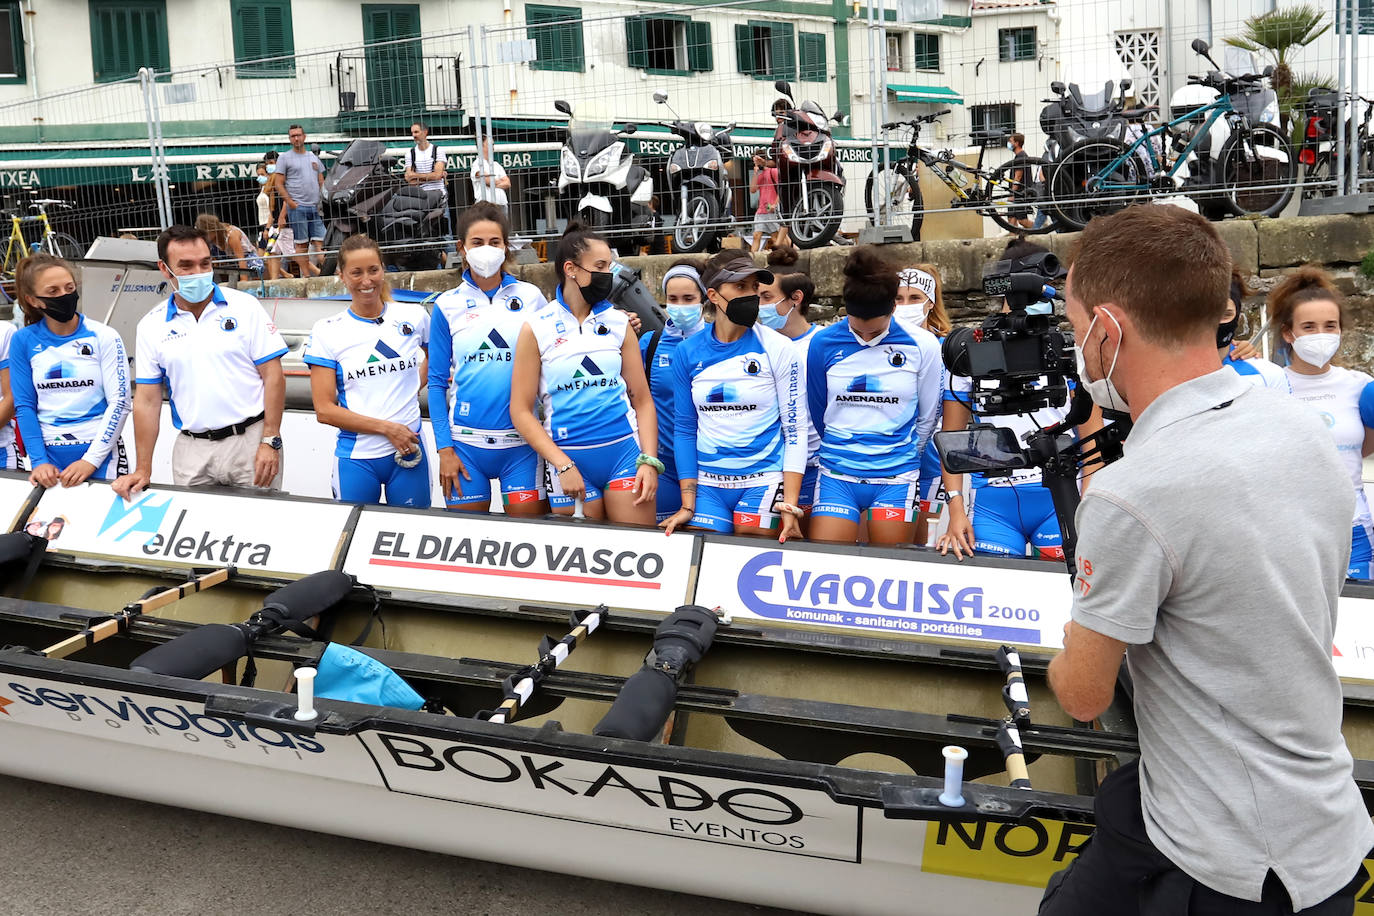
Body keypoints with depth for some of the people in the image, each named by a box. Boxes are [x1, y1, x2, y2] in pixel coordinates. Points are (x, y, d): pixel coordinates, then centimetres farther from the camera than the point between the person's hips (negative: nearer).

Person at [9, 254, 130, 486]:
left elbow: (119, 403, -8)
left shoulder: (103, 337, -5)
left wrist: (91, 460, -14)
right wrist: (38, 461, -8)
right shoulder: (24, 341, 1)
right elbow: (25, 406, 1)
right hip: (48, 453, 2)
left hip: (99, 451, -2)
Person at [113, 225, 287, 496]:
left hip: (250, 440, -2)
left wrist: (270, 442, -11)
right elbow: (147, 400, 7)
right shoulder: (151, 326, 6)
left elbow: (273, 376, -3)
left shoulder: (245, 307, 0)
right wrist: (143, 470, 4)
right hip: (192, 450, 2)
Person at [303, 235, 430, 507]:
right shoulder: (326, 331, 0)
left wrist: (417, 384, 7)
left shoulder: (414, 316, 4)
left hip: (409, 452, 1)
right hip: (356, 458, -1)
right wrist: (387, 428, -13)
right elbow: (324, 410, -5)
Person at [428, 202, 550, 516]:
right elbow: (437, 381, 5)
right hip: (466, 442, 0)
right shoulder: (447, 305, 5)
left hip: (522, 441, 0)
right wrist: (444, 449, -1)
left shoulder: (531, 297, 4)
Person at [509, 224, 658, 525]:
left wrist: (650, 461, -4)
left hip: (625, 450, 2)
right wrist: (563, 466, -11)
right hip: (568, 458, -2)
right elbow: (521, 411, -2)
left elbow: (642, 399, 8)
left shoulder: (619, 323, 7)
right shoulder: (537, 328, 0)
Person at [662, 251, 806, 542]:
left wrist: (790, 506, -12)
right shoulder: (689, 352, 2)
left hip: (763, 482, -2)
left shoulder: (777, 349, -5)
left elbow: (795, 428, -5)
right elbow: (684, 429, 6)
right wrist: (688, 505, 1)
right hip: (708, 484, 2)